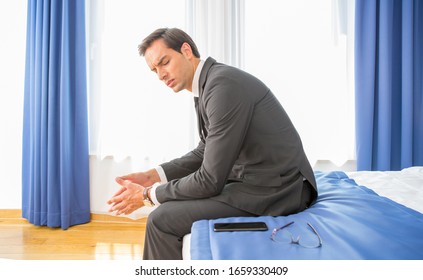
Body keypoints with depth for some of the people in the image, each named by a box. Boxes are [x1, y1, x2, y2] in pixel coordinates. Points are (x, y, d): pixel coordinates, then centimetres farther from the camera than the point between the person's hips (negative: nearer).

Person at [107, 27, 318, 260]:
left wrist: (148, 194, -8)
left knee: (163, 219, -12)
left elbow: (211, 180, -21)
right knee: (171, 204, 17)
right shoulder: (208, 84, 8)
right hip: (254, 176, 10)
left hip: (273, 187, -10)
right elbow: (204, 153, 17)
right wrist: (152, 176, 7)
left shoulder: (222, 84, -22)